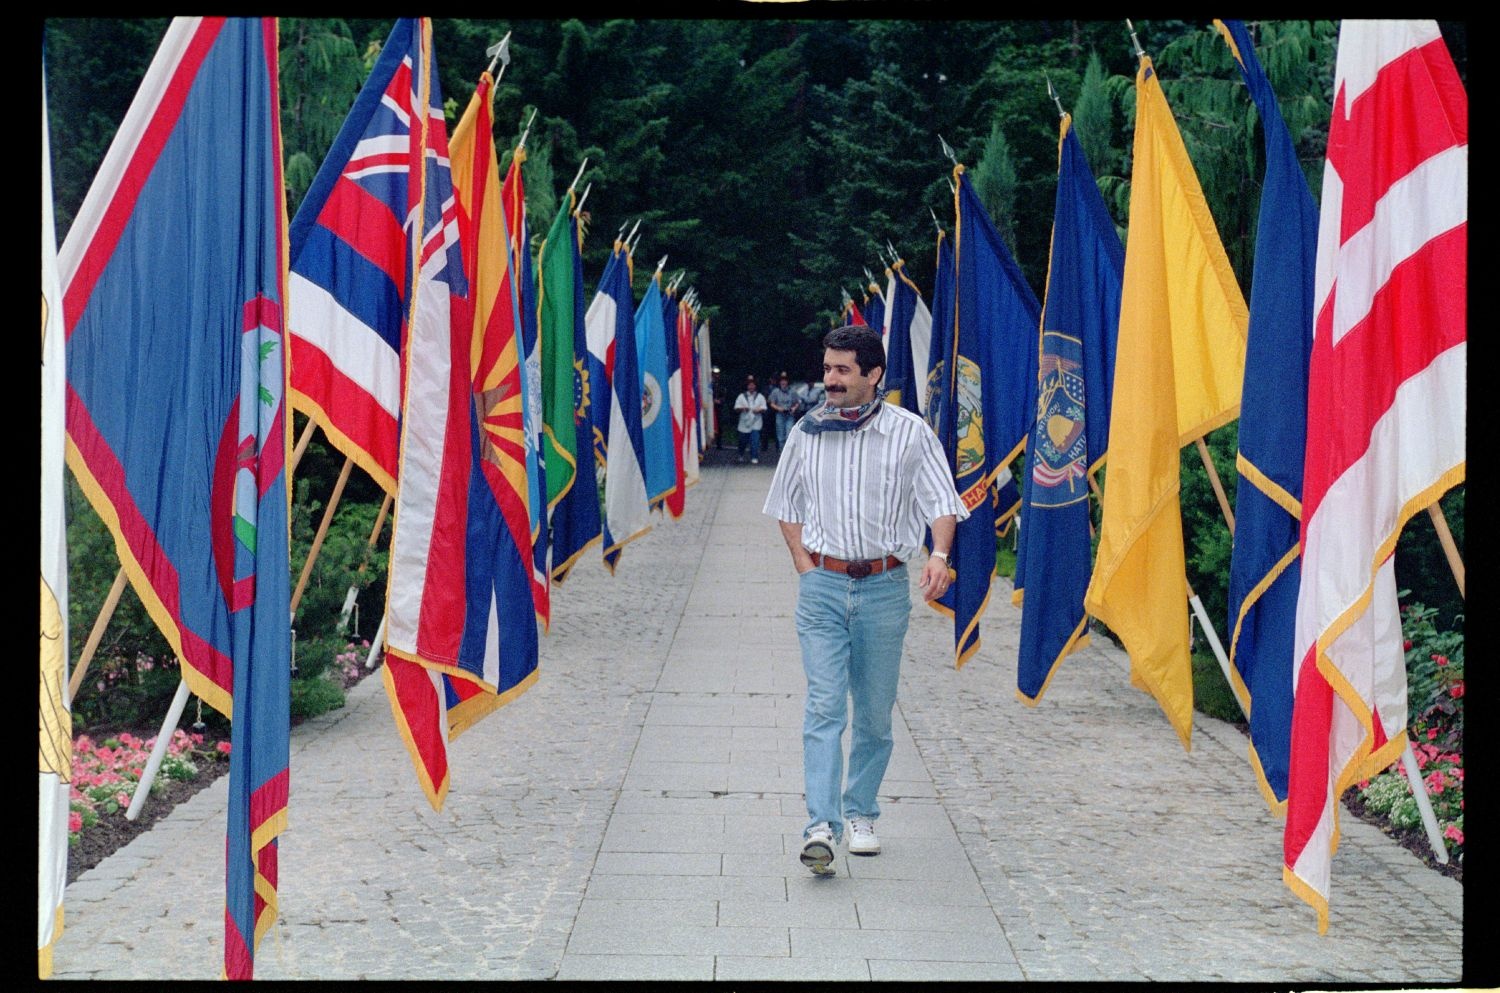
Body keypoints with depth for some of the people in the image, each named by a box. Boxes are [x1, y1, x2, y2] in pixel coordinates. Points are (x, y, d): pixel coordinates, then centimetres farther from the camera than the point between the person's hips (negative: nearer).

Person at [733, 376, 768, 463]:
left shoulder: (760, 397, 10)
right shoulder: (741, 396, 8)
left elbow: (764, 408, 7)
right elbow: (737, 408, 2)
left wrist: (759, 410, -14)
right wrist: (743, 408, -18)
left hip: (755, 424, -1)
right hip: (744, 423, 1)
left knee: (755, 441, -14)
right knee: (743, 441, 10)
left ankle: (754, 458, -11)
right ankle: (741, 455, 35)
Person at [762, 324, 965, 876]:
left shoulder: (910, 433, -1)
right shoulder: (808, 432, 5)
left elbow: (941, 501, -3)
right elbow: (785, 504, 18)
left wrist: (939, 555, -21)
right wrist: (803, 562, 5)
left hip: (885, 587, 0)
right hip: (822, 585, 0)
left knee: (875, 712, 7)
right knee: (824, 706, -11)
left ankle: (861, 814, 23)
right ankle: (821, 825, -18)